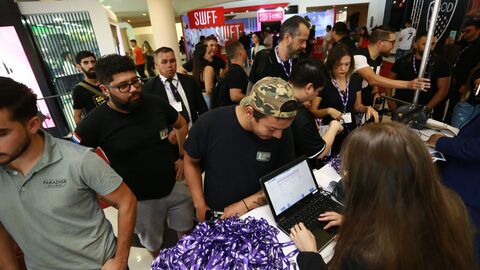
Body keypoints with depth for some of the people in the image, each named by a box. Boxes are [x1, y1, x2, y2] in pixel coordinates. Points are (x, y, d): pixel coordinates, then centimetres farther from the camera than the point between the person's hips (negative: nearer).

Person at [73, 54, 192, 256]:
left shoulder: (155, 103, -12)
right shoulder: (94, 124, -20)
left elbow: (181, 125, 7)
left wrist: (182, 157, 2)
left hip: (175, 186, 3)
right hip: (140, 200, -2)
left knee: (187, 232, 24)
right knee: (154, 246, 23)